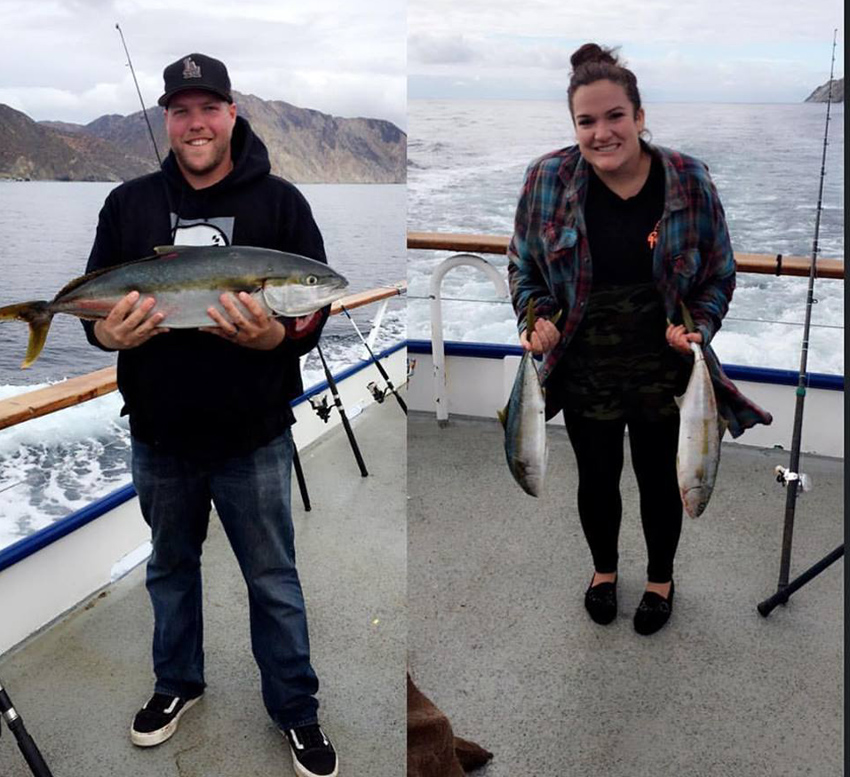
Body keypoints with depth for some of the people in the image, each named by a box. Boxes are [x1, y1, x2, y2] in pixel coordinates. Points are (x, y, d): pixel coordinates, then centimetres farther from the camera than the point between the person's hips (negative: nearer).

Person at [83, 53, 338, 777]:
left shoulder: (278, 200, -4)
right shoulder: (129, 203, 4)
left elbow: (316, 306, -7)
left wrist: (275, 336, -29)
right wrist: (111, 334, -18)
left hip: (253, 437, -3)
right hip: (159, 433, 3)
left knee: (273, 581, 10)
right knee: (170, 566, 22)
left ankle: (296, 709, 30)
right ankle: (178, 683, 46)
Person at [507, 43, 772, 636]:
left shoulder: (689, 180, -10)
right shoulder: (547, 180, -10)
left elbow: (720, 275, 1)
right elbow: (523, 266, 3)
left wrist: (698, 325, -17)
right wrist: (536, 319, -15)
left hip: (664, 373, 0)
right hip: (585, 374, 1)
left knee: (660, 481, 17)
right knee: (597, 479, 19)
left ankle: (661, 580, 45)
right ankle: (604, 569, 48)